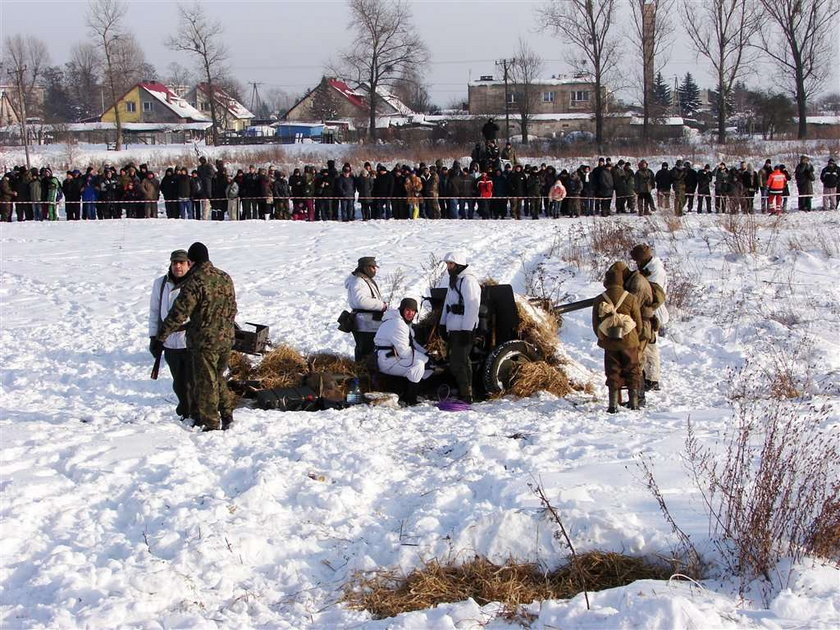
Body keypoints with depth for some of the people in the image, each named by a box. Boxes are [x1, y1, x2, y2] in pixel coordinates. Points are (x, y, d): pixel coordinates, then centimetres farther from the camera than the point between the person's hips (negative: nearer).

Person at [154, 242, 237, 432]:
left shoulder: (194, 282, -18)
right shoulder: (225, 278, 5)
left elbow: (179, 313, -18)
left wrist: (161, 336, -12)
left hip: (204, 340, -7)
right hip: (226, 339, 7)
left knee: (205, 382, 3)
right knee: (218, 377, 22)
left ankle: (211, 424, 7)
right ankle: (227, 415, 24)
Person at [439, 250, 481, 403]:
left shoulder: (468, 281, -14)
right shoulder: (453, 280, 18)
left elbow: (472, 307, -19)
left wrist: (467, 330, -21)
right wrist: (443, 324, 23)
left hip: (464, 329, -10)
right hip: (453, 328, 10)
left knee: (459, 363, -10)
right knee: (455, 362, 12)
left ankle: (466, 395, -6)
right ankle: (461, 393, 18)